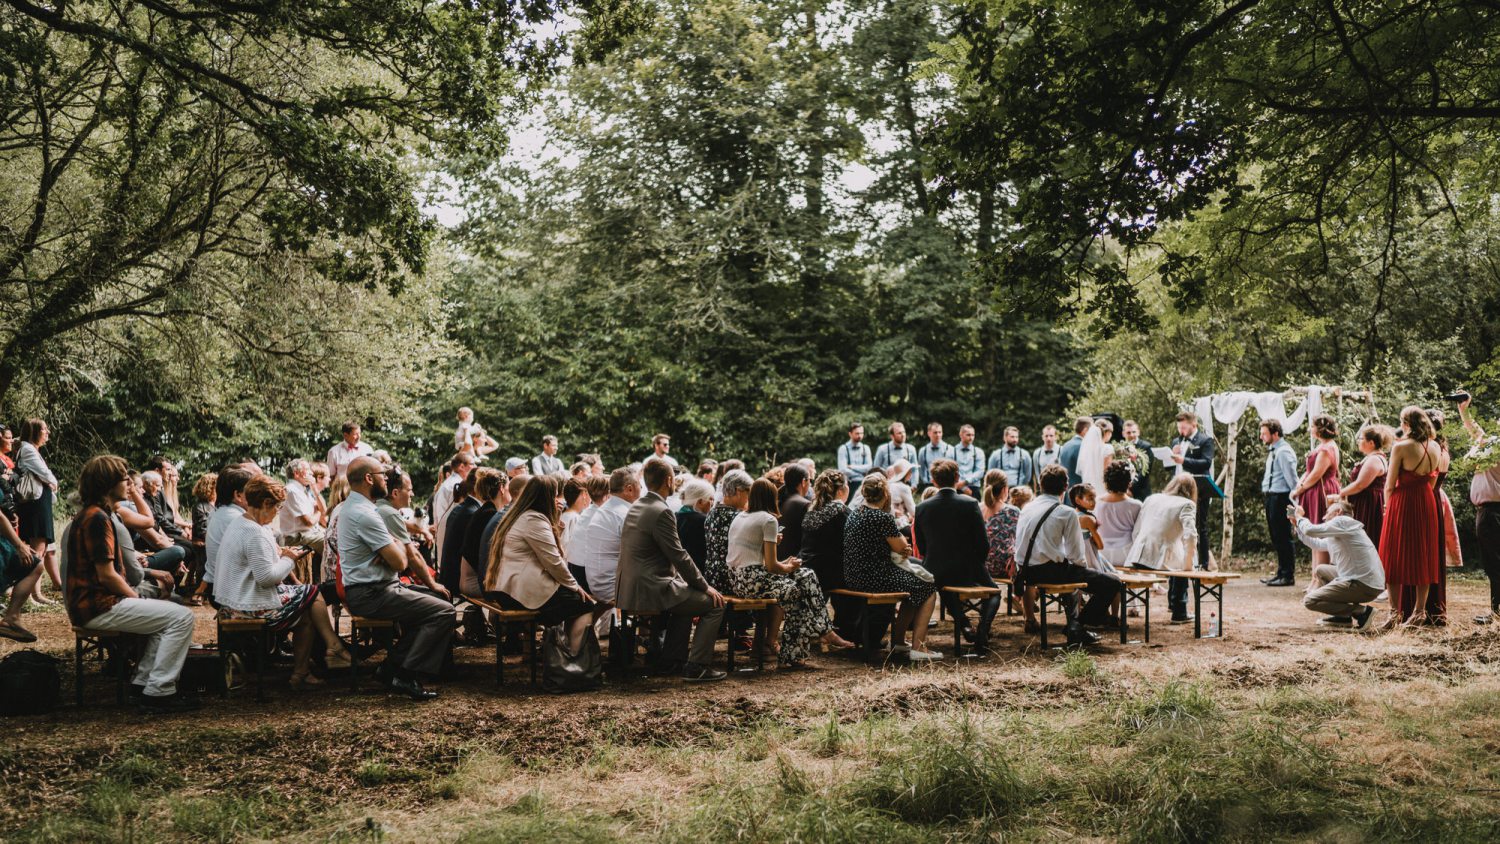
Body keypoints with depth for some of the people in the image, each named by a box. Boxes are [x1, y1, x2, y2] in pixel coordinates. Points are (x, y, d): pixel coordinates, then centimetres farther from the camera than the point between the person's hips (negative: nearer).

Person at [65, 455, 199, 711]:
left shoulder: (91, 515, 17)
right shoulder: (98, 518, -17)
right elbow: (107, 575, -21)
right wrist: (137, 599, -7)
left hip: (90, 603, 11)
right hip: (99, 607, -11)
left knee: (166, 611, 23)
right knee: (182, 617, -13)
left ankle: (145, 684, 15)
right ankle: (159, 692, -11)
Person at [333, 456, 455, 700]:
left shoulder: (348, 506, 14)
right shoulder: (365, 514, -20)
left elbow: (394, 551, 15)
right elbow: (400, 562, -20)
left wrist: (392, 550, -9)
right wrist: (396, 548, 2)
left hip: (362, 590, 11)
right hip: (371, 595, -11)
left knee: (428, 602, 21)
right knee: (443, 611, -14)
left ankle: (391, 667, 15)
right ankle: (408, 676, -13)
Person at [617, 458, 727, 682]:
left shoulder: (635, 507, 13)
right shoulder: (661, 512, -18)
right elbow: (679, 556, -16)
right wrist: (706, 587, -4)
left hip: (628, 591, 10)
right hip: (650, 591, -10)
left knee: (688, 595, 32)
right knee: (715, 604, -1)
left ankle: (671, 659, 32)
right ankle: (697, 666, -1)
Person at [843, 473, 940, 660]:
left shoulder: (855, 513, 9)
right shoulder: (883, 517, -18)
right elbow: (902, 547, -6)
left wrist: (902, 547, 6)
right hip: (875, 578, -9)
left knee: (913, 584, 28)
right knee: (927, 589, 7)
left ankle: (897, 643, 31)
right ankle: (918, 648, 3)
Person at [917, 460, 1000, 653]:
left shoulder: (922, 508, -5)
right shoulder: (970, 503, -12)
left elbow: (922, 546, 5)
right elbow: (983, 544, -9)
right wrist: (977, 563, 11)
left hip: (936, 572, 2)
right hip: (968, 570, -2)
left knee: (943, 583, 39)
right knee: (994, 592, 26)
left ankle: (961, 621, 16)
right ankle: (982, 633, 1)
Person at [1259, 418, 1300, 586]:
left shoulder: (1283, 452, -15)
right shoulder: (1273, 450, 15)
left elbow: (1292, 479, -17)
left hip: (1280, 498, -10)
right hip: (1271, 497, 10)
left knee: (1283, 537, -4)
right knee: (1276, 538, 16)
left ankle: (1288, 575, 3)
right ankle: (1281, 573, 25)